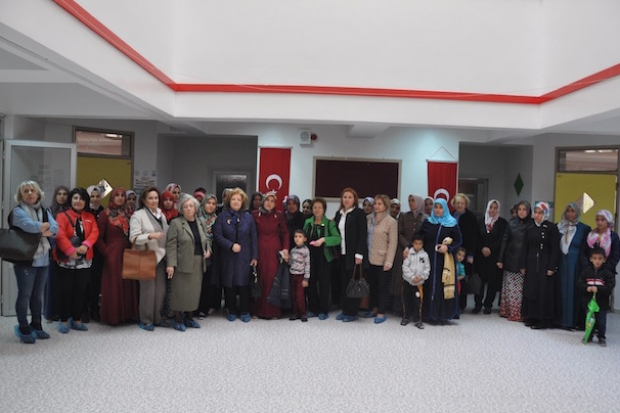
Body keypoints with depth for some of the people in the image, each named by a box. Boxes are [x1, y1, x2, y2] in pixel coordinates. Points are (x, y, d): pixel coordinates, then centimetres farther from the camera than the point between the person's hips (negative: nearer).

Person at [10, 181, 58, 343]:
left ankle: (36, 325, 24)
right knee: (25, 295, -1)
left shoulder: (45, 211, 14)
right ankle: (23, 328, 10)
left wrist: (40, 230, -18)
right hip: (25, 260, -5)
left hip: (43, 260, 5)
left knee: (38, 295, 13)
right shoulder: (18, 211, -4)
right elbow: (30, 226, -24)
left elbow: (55, 229, -1)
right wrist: (45, 226, -7)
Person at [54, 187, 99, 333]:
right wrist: (71, 250, -25)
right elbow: (60, 235, -14)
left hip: (85, 260, 3)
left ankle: (77, 319, 19)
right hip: (67, 260, -3)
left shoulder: (90, 217, 11)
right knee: (66, 290, 2)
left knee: (81, 290, 8)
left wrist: (86, 245, -22)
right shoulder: (63, 216, 0)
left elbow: (95, 232, -4)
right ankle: (64, 320, 13)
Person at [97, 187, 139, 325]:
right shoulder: (105, 215, -2)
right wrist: (107, 253, -10)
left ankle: (128, 314, 16)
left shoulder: (128, 214, 11)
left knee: (128, 285, 6)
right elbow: (99, 237, -4)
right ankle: (113, 316, 10)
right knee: (113, 286, 0)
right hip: (112, 255, -4)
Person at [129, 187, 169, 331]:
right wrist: (150, 236, -27)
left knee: (160, 289, 7)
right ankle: (145, 320, 8)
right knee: (148, 289, -6)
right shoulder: (138, 215, -6)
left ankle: (157, 318, 19)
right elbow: (133, 237, -14)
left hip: (161, 257, 6)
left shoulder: (161, 215, 14)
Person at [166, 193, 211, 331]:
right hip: (182, 263, -5)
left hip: (198, 263, 5)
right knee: (180, 291, 1)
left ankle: (189, 317, 24)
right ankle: (178, 320, 14)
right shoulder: (176, 223, -7)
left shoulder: (200, 223, 11)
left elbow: (207, 239, 24)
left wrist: (208, 249, 3)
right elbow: (171, 245, -11)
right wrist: (170, 264, -17)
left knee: (194, 291, 10)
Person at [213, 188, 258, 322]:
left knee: (244, 283, 2)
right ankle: (231, 310, 19)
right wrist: (231, 245, -16)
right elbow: (217, 235, -5)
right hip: (228, 257, 0)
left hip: (244, 256, 0)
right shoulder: (222, 216, 2)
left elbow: (253, 238, 4)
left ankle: (245, 311, 15)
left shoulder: (248, 217, 4)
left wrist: (254, 256, -1)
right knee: (229, 283, 5)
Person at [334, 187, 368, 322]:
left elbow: (363, 235, -10)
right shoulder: (339, 214, 12)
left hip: (353, 254, -5)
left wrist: (359, 254, -16)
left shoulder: (359, 213, -5)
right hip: (341, 254, 5)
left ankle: (352, 312, 9)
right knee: (343, 282, 7)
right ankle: (344, 310, 16)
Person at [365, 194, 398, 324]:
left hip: (382, 260, -5)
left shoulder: (391, 222, -9)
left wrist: (388, 262, -14)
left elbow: (393, 243, -10)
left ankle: (381, 313, 15)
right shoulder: (369, 218, 5)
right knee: (372, 285, 15)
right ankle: (374, 309, 29)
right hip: (371, 259, 5)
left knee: (382, 286, 4)